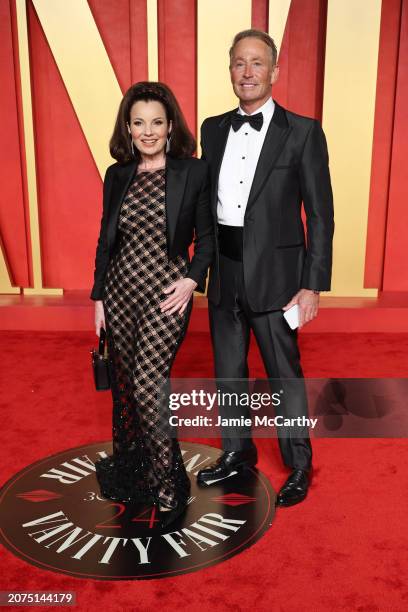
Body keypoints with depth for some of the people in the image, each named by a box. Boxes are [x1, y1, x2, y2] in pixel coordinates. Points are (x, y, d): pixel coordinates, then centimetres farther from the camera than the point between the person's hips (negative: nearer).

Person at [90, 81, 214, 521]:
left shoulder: (194, 172, -4)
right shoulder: (117, 175, 6)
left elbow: (207, 235, 1)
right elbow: (106, 239, 10)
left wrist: (192, 278, -14)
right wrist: (98, 296, 9)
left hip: (167, 294, -4)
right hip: (120, 291, 5)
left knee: (147, 386, -11)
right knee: (124, 386, 13)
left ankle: (167, 481, 9)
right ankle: (127, 469, 34)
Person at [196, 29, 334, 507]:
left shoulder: (302, 132, -6)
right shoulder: (213, 129, 8)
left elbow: (320, 215, -7)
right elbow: (205, 199, 11)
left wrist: (313, 285, -12)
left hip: (273, 275, -4)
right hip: (224, 274, 5)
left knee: (284, 374, 7)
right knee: (227, 371, 16)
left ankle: (299, 465, 28)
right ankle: (237, 452, 37)